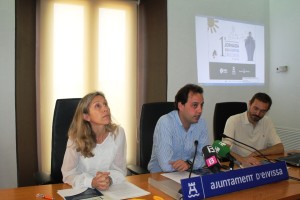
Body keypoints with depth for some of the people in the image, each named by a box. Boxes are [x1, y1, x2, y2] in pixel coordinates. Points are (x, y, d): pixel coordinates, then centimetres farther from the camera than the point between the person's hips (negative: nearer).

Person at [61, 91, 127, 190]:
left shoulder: (118, 132, -8)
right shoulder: (76, 136, -11)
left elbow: (120, 170, -2)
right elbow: (68, 174, -10)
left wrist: (110, 180, -23)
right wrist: (92, 182, -27)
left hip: (110, 189, 1)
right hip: (82, 190, -1)